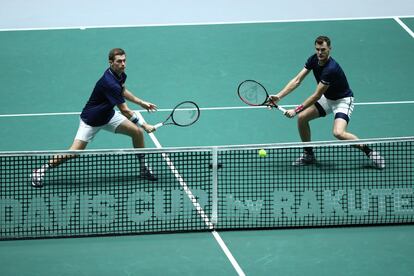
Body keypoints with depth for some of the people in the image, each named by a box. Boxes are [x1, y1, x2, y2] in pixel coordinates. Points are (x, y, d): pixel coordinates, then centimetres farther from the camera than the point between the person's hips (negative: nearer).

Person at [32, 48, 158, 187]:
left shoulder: (121, 75, -6)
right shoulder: (109, 83, -34)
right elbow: (125, 111, -31)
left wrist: (141, 102, 21)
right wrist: (144, 125, -26)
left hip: (108, 115, 8)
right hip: (91, 121, -8)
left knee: (137, 132, 0)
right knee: (74, 152, -14)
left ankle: (144, 169, 18)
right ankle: (41, 171, 3)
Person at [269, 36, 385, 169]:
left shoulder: (331, 69, -33)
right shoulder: (314, 59, -10)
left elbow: (317, 95, -29)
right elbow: (297, 80, -8)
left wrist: (296, 110, -26)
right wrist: (279, 96, -19)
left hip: (343, 100, -8)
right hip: (327, 98, 8)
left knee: (338, 133, -28)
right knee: (302, 118, -2)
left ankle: (369, 151, -10)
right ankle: (308, 154, 15)